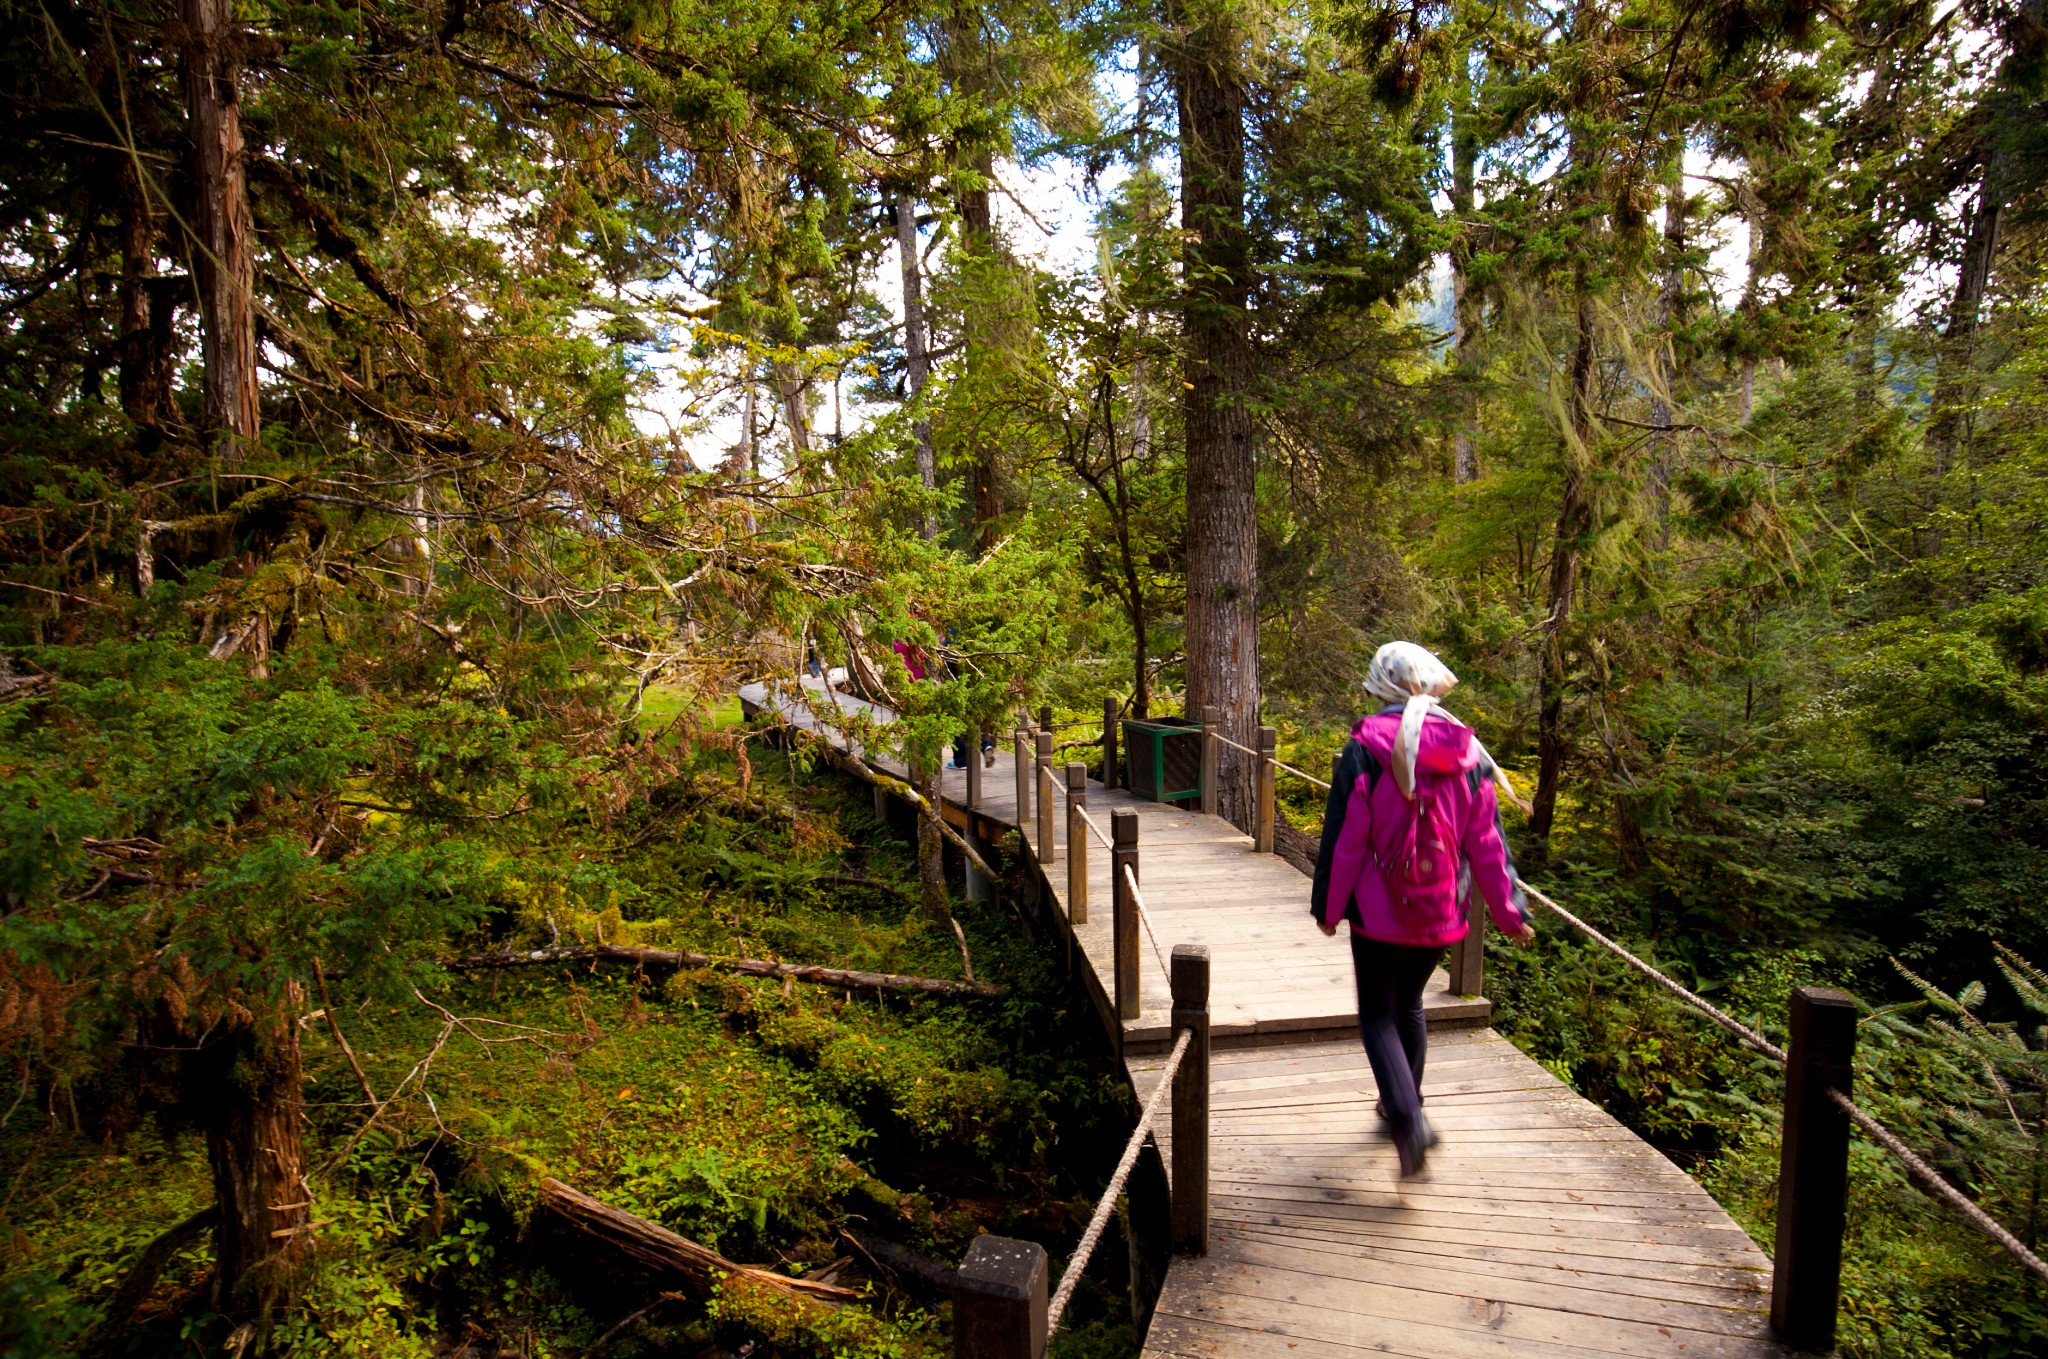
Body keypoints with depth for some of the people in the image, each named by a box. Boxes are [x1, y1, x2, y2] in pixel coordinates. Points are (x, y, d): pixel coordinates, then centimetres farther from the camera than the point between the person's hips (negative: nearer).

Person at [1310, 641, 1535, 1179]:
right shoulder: (1467, 752, -3)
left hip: (1379, 912, -4)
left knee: (1378, 1015, 8)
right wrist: (1510, 912, 10)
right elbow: (1487, 843, 1)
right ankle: (1402, 1104, 38)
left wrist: (1327, 907, -1)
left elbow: (1343, 837, -12)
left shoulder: (1364, 749, -14)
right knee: (1409, 1004, 24)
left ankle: (1408, 1119, -11)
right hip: (1440, 913, 5)